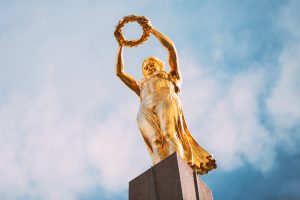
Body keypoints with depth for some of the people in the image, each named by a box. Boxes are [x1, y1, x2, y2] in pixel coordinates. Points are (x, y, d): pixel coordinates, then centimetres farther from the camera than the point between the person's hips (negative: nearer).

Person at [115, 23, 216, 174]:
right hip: (146, 110, 1)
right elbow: (119, 72, 43)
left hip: (166, 101, -1)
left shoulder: (171, 76, 36)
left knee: (169, 134, -31)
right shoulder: (141, 86, 43)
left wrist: (152, 30, 37)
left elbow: (171, 47, 31)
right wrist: (121, 46, 47)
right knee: (155, 140, -28)